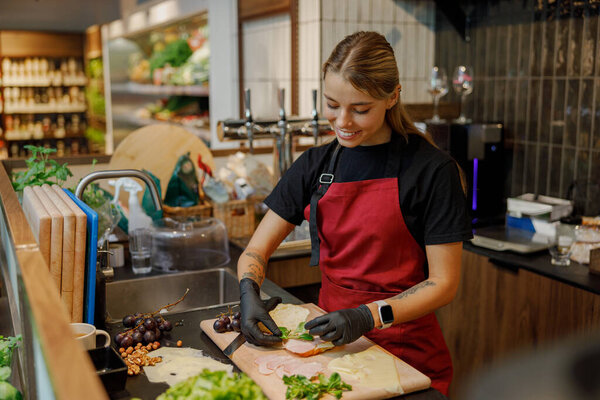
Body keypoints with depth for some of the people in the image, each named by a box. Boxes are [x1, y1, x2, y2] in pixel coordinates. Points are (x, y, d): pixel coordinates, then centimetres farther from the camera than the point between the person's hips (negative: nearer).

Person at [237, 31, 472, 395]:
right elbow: (255, 252, 7)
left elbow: (443, 283, -8)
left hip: (406, 351, -4)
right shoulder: (315, 165, 4)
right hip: (330, 338, 4)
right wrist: (249, 295, -13)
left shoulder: (432, 170, -9)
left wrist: (370, 316, -20)